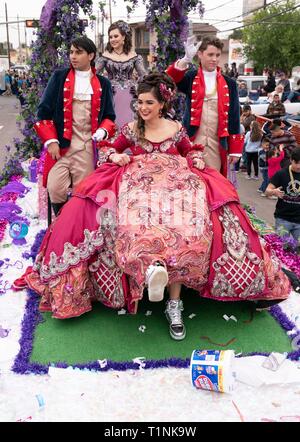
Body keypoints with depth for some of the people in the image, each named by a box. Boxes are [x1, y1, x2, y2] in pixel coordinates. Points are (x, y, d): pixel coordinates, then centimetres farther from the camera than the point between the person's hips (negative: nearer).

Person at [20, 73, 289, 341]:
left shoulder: (176, 129, 14)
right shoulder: (131, 129, 13)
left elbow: (191, 150, 28)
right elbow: (109, 149, 23)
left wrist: (197, 160, 6)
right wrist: (116, 157, 0)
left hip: (176, 185, 0)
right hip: (139, 186, 1)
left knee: (183, 233, -30)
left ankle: (174, 304, -25)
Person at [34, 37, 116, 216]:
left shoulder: (103, 83, 10)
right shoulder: (59, 77, 6)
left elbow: (109, 116, 15)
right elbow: (44, 111, 4)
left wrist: (103, 131, -7)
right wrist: (51, 141, -6)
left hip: (88, 147, 1)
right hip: (61, 144, -1)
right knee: (55, 188, -11)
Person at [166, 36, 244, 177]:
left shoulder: (229, 84, 10)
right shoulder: (191, 78, 5)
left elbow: (233, 117, 8)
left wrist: (235, 149, 4)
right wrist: (186, 60, -31)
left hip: (217, 143, 2)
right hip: (192, 141, -2)